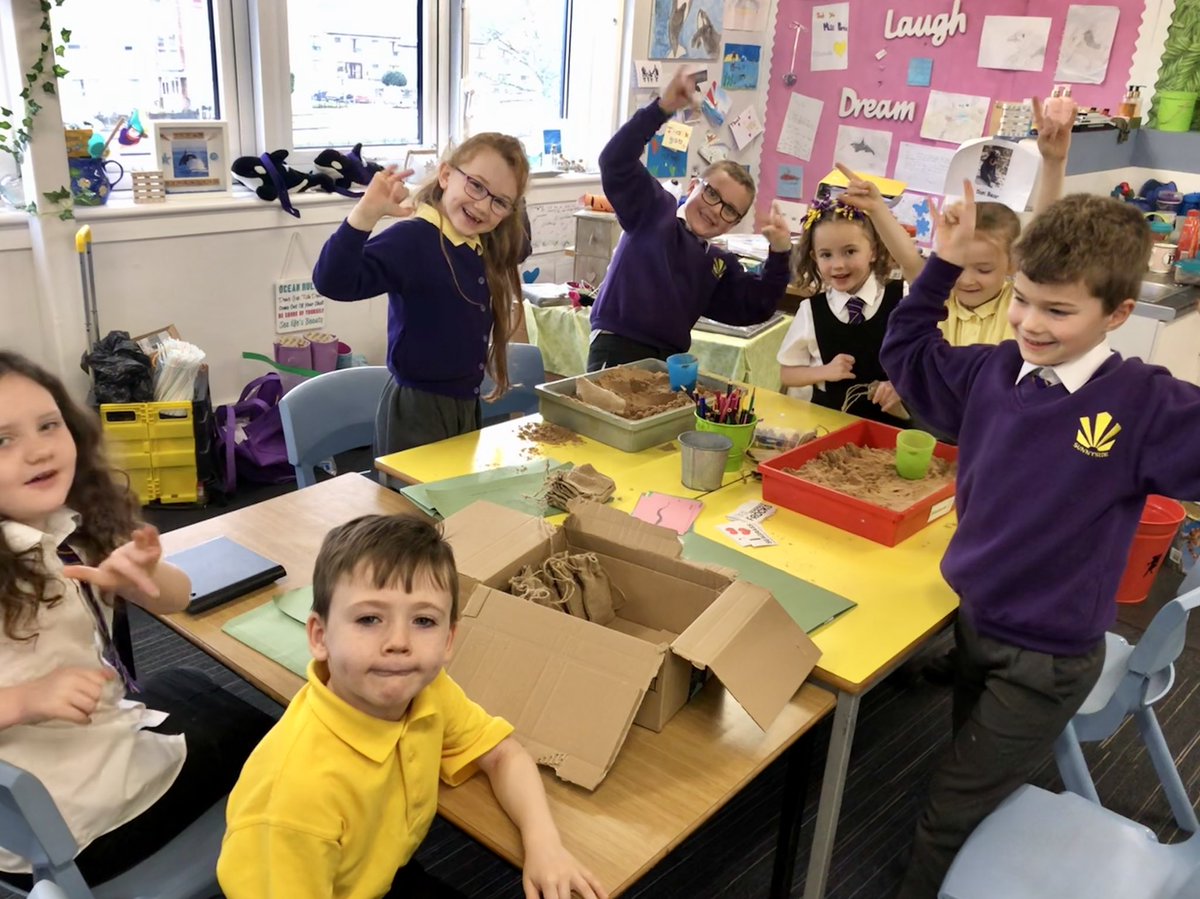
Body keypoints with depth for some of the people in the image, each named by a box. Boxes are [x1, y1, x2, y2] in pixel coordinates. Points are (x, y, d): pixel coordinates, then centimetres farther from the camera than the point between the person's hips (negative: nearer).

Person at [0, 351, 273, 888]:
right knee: (257, 738, 9)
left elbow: (175, 599, -3)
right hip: (67, 823, -6)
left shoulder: (76, 523, -4)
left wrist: (143, 574, -24)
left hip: (104, 728, 6)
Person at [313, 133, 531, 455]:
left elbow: (519, 247, 28)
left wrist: (512, 204, 10)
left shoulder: (487, 246, 4)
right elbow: (333, 283, -33)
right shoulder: (411, 240, -20)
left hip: (466, 405, 9)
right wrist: (365, 215, -46)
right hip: (416, 411, -9)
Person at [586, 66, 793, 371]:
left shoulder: (721, 265, 18)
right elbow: (615, 161, -8)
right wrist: (662, 108, -20)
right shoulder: (653, 209, 5)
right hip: (617, 346, -5)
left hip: (671, 359, 6)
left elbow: (755, 308, 9)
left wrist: (779, 254, -3)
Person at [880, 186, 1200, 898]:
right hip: (973, 621, 5)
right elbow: (908, 354, 12)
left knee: (948, 825, 10)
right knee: (985, 799, 28)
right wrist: (944, 266, 1)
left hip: (1047, 660, -5)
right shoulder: (994, 370, -5)